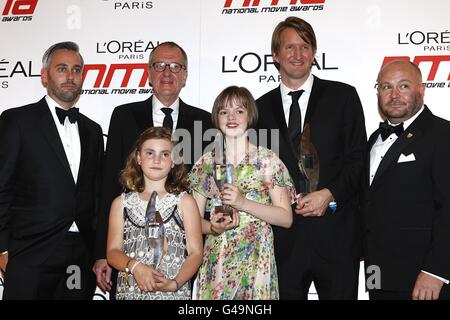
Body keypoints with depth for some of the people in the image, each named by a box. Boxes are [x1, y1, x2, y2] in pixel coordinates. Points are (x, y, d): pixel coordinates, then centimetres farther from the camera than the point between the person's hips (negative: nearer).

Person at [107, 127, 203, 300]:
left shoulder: (184, 201, 1)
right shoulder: (121, 203, 7)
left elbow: (195, 252, -2)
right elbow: (113, 251, 2)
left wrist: (175, 283, -16)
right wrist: (135, 267, -16)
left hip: (174, 292, -1)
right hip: (129, 291, 1)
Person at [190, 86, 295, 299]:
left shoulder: (268, 160, -1)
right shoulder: (206, 163, 6)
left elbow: (286, 218, -6)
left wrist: (243, 203, -17)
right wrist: (213, 228, -13)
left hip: (256, 259, -2)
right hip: (216, 261, 2)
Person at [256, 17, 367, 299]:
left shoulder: (343, 96, 4)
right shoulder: (262, 108, 10)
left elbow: (357, 158, 0)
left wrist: (329, 194, -13)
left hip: (335, 236, -1)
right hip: (282, 237, 2)